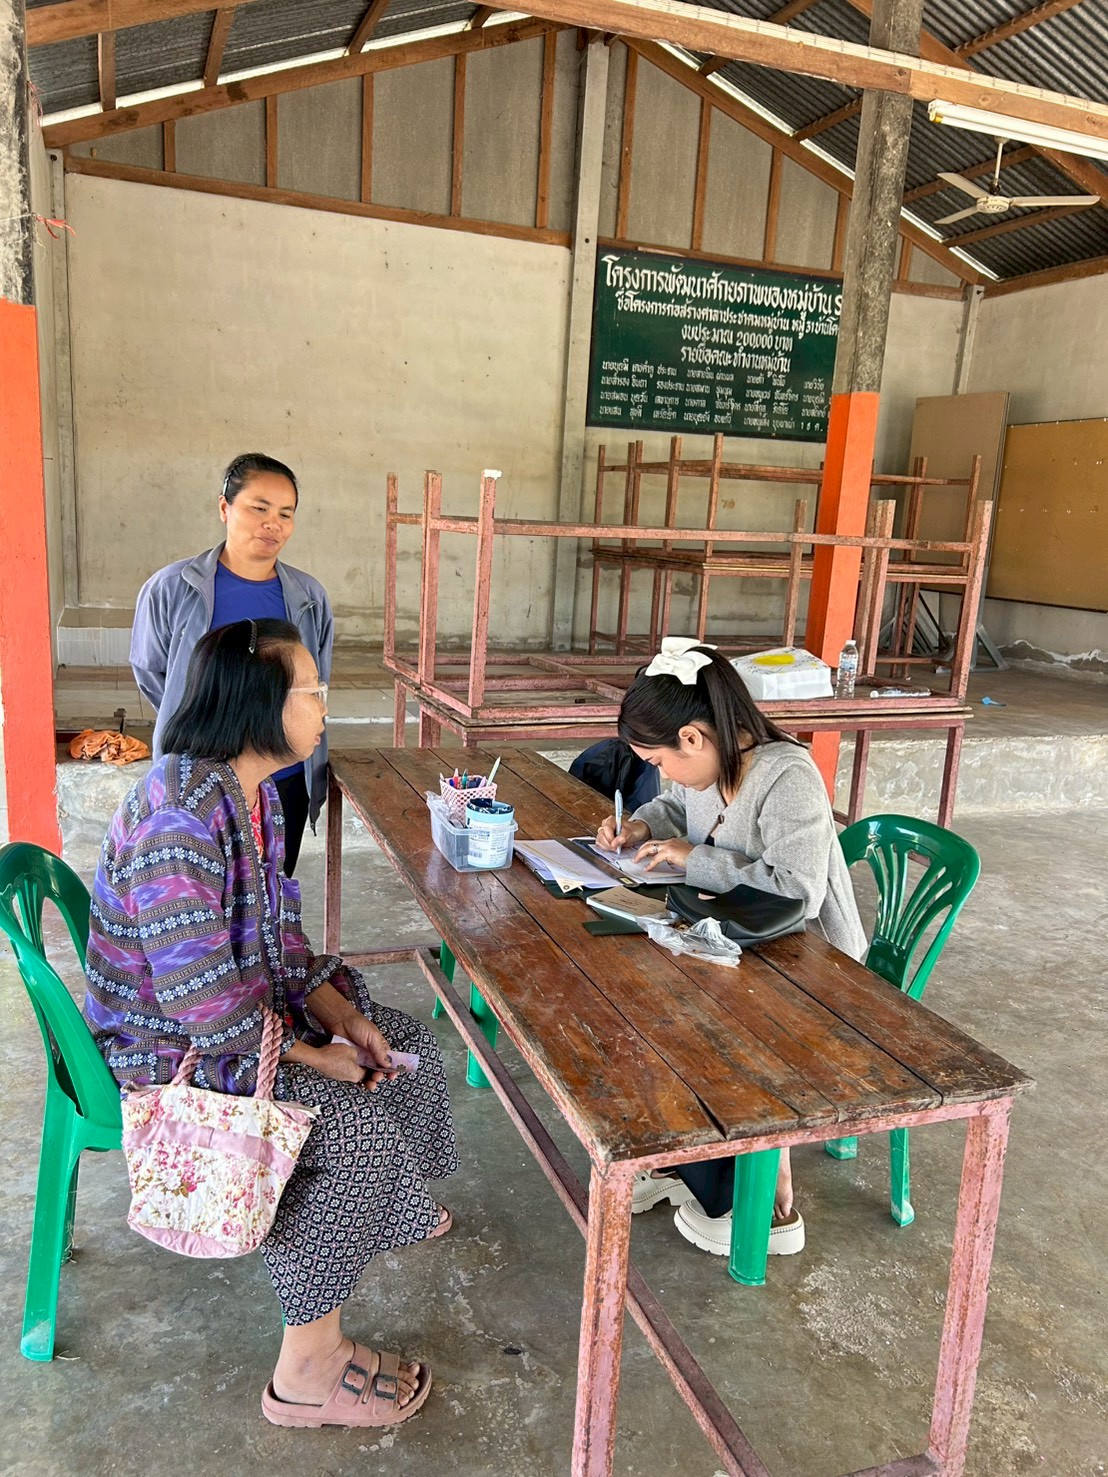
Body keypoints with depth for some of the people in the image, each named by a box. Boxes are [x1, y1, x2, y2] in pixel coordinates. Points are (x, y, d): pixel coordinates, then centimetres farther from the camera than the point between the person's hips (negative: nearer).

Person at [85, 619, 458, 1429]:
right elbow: (197, 992, -31)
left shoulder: (255, 788, -1)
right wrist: (310, 1055, -20)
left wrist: (342, 1015, -4)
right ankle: (309, 1371, -5)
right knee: (355, 1124, -23)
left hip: (246, 1002, 9)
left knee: (406, 1044, 11)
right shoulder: (179, 813, -31)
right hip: (166, 1044, -9)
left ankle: (393, 1207, 38)